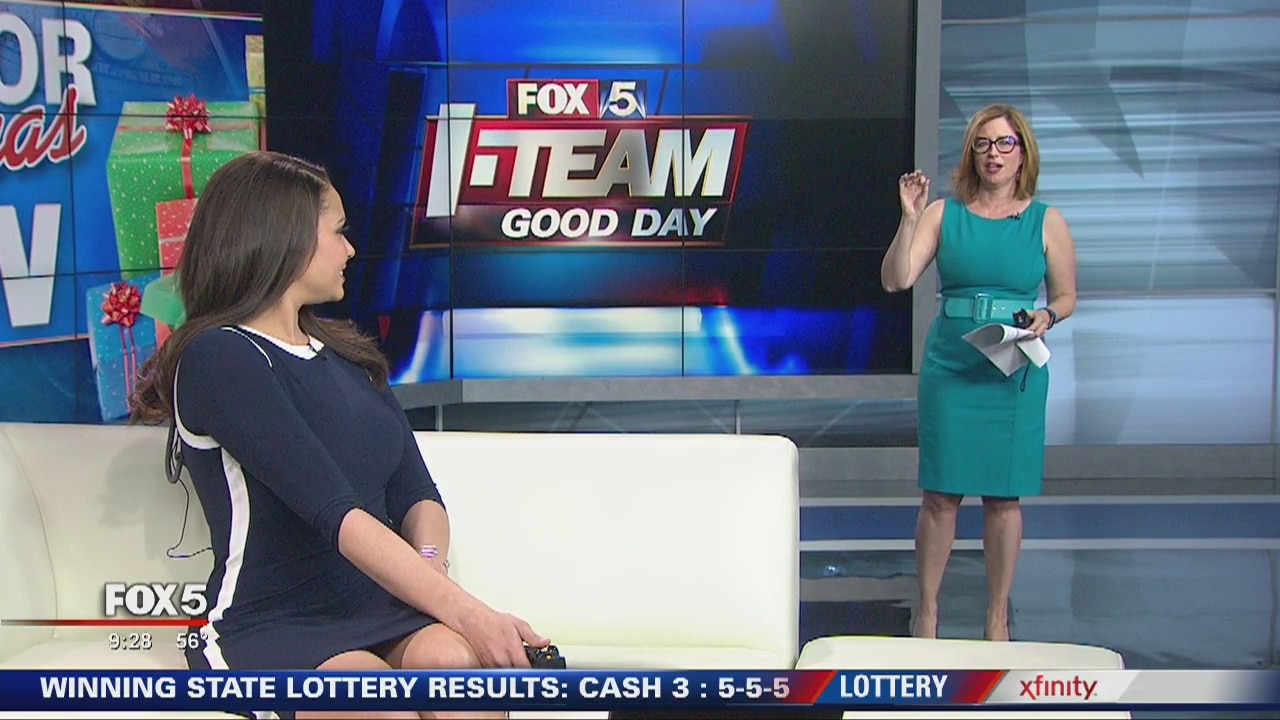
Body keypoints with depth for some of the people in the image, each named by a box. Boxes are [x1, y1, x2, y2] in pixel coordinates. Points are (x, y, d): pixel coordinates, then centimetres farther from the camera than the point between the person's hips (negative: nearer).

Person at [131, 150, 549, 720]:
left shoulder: (343, 353, 21)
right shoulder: (220, 358, -6)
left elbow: (416, 491, 12)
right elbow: (335, 515, -18)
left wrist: (430, 564, -11)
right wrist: (466, 613, -25)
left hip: (382, 609, 6)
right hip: (268, 629, -6)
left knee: (451, 655, -29)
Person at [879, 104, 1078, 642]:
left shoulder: (1046, 222, 4)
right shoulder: (944, 213, 2)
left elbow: (1066, 296, 11)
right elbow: (896, 280, -7)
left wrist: (1046, 317, -10)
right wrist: (909, 218, -17)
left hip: (1017, 374, 0)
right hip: (950, 368, 0)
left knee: (1005, 496, 5)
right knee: (940, 494, 1)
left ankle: (997, 619, 17)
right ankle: (927, 612, 14)